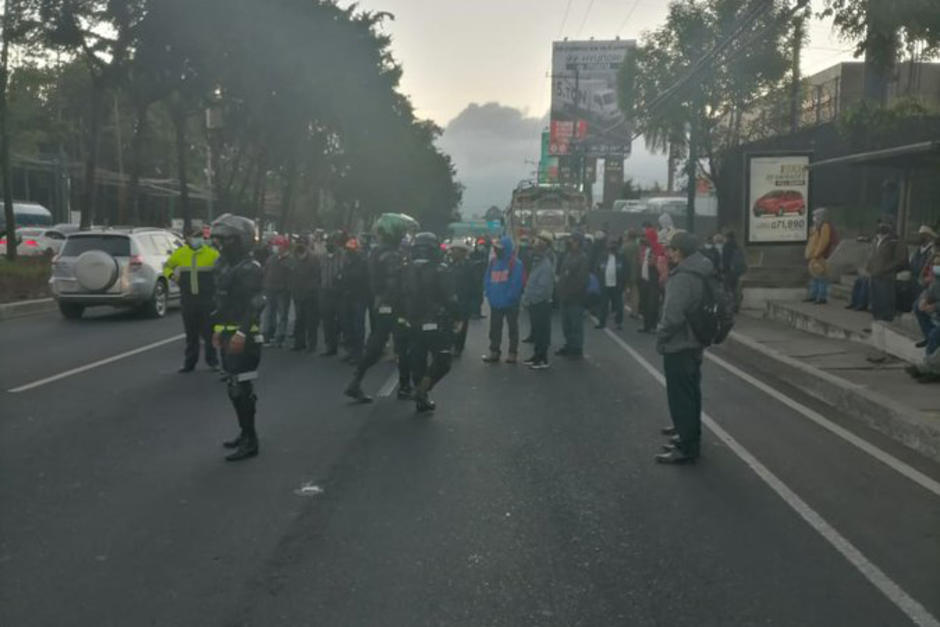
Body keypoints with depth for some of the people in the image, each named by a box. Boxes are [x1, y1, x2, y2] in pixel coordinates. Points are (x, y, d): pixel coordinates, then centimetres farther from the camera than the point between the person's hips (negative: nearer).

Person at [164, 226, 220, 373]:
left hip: (207, 299, -2)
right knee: (191, 333, 10)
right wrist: (171, 275, -3)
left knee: (208, 332, 3)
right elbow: (167, 266, 17)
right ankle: (189, 362, 18)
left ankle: (212, 361, 13)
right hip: (188, 299, 2)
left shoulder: (212, 253, -4)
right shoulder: (179, 253, 3)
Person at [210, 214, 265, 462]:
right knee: (235, 388, 17)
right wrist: (218, 329, 23)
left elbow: (255, 305, -24)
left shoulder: (250, 269, -14)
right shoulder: (225, 265, 16)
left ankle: (250, 441, -2)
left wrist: (242, 333, -31)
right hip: (228, 336, 10)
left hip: (243, 338, -10)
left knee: (241, 389, -8)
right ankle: (245, 433, 29)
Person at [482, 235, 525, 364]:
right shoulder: (493, 262, 6)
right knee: (494, 328, 11)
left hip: (511, 304, -5)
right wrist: (490, 295, -3)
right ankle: (494, 352, 20)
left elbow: (516, 284, -16)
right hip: (495, 303, 6)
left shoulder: (516, 264, -12)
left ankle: (513, 353, 15)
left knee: (513, 328, 8)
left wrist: (508, 298, -18)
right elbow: (487, 280, 9)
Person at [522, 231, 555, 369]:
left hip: (541, 304, -9)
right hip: (534, 303, 9)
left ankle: (543, 359, 6)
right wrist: (526, 297, 9)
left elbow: (544, 288, -25)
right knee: (536, 330, 17)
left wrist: (529, 299, -19)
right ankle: (537, 355, 28)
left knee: (541, 331, -2)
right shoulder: (538, 261, 11)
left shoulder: (546, 264, -20)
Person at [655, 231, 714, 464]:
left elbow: (673, 315, -28)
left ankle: (686, 448, 7)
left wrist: (660, 336, -15)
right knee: (690, 394, 20)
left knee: (681, 398, -1)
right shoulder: (699, 272, 8)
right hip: (693, 343, 10)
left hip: (679, 346, -10)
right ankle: (690, 439, 32)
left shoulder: (683, 278, -24)